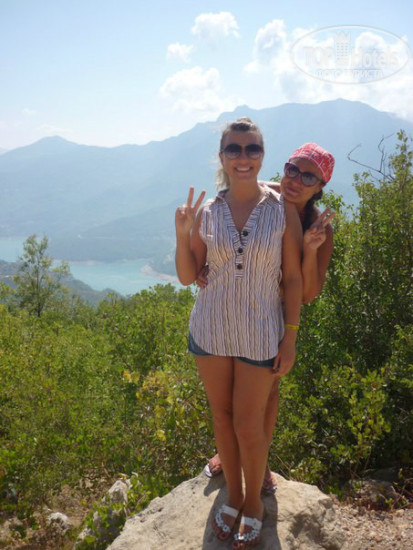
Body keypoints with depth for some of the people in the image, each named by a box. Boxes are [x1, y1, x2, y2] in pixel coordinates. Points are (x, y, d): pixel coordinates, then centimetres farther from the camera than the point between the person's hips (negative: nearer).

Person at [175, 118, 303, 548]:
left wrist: (290, 339, -6)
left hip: (259, 333, -2)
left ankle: (254, 501, 33)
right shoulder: (206, 212, -1)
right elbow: (187, 277, 1)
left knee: (248, 425, 6)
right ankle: (233, 495, 38)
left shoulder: (282, 209, -7)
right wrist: (182, 235, -15)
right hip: (210, 329, 3)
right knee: (221, 416, 15)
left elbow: (294, 278, -4)